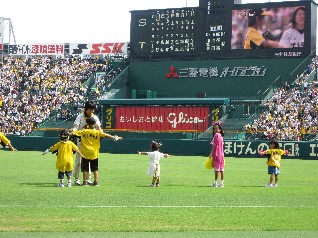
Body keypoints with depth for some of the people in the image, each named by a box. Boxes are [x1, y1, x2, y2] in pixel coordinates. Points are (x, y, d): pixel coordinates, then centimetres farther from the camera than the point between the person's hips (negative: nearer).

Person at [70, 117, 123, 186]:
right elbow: (105, 135, -7)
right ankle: (96, 181, 7)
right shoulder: (97, 132, -4)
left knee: (85, 168, 5)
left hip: (85, 153, -1)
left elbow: (75, 133, -2)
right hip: (94, 154, 1)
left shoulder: (84, 131, -4)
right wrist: (114, 137, -4)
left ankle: (85, 182, 5)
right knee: (95, 168, 9)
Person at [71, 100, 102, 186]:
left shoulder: (95, 117, 1)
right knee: (78, 160, -2)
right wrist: (72, 132, -42)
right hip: (81, 140, -3)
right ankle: (76, 178, 2)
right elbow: (75, 126, -21)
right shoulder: (80, 116, -8)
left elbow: (98, 127, -13)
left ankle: (88, 178, 14)